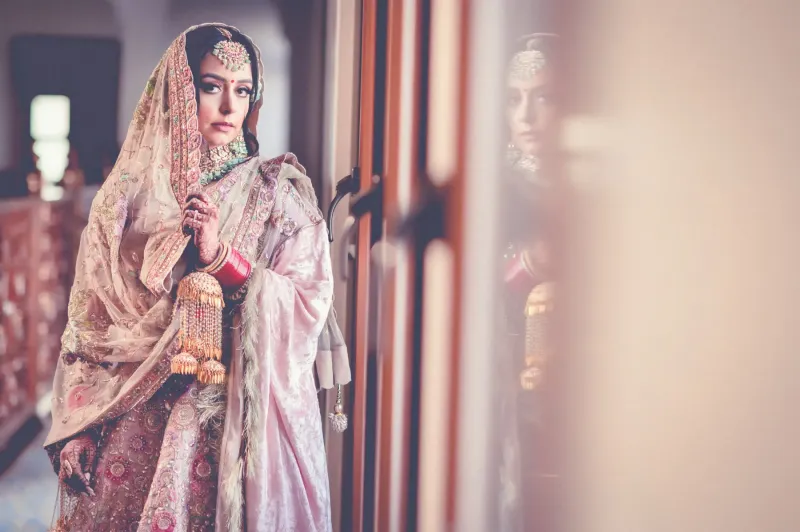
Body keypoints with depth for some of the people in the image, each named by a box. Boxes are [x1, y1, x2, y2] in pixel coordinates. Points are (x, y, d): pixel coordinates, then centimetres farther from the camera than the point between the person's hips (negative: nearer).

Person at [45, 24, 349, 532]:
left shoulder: (279, 190, 2)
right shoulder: (129, 193, 5)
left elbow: (309, 306, -6)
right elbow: (88, 319, 5)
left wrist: (223, 258, -17)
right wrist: (77, 429, -1)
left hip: (244, 419, -1)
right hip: (139, 423, 1)